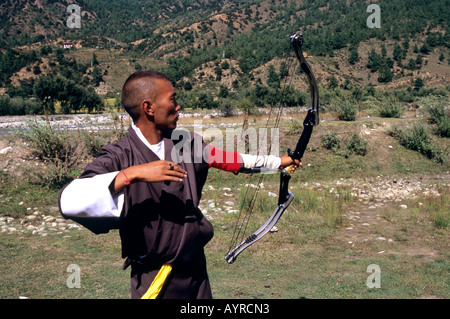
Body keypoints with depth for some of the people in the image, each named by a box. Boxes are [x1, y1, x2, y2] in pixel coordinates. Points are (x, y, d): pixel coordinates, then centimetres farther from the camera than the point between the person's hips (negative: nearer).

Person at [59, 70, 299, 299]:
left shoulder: (186, 144, 3)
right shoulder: (119, 157, -16)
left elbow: (228, 159, 16)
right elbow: (69, 201, -31)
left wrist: (277, 161, 23)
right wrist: (131, 174, -37)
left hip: (195, 267, 6)